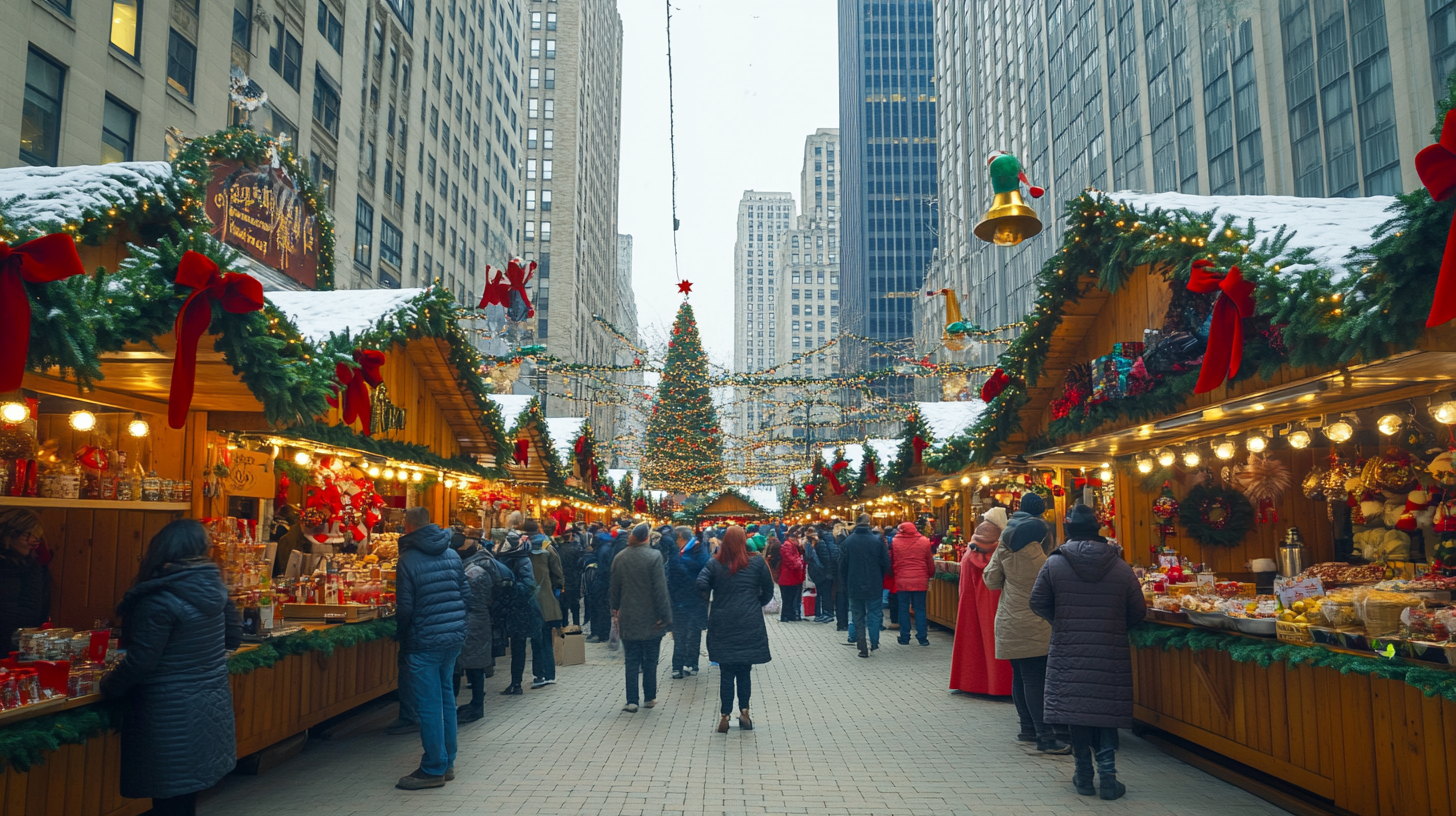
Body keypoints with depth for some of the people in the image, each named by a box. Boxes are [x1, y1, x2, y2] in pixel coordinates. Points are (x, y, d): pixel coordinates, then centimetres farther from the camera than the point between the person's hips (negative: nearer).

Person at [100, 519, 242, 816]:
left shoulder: (159, 600, -20)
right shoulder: (214, 587, 0)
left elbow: (140, 661, -17)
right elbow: (233, 638, 9)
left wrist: (108, 685, 0)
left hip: (171, 713, -7)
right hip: (211, 701, 7)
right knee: (186, 788, 20)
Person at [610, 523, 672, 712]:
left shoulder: (620, 558, 0)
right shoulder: (654, 556, -13)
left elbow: (615, 588, 8)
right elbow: (660, 589, -15)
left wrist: (615, 610, 21)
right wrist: (664, 616, -10)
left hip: (628, 618, 3)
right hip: (650, 618, -3)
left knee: (632, 661, 8)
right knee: (650, 660, 11)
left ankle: (631, 700, 6)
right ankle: (650, 697, 19)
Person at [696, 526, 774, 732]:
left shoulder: (715, 563, -2)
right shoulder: (757, 562, -2)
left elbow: (701, 584, -13)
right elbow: (768, 589, 2)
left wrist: (709, 603, 5)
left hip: (722, 624, 0)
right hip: (749, 624, 0)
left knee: (726, 673, 5)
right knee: (745, 671, 12)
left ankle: (725, 716, 5)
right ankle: (744, 712, 12)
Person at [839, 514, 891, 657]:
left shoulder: (848, 541, -4)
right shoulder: (878, 540, -7)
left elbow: (842, 565, 0)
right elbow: (886, 563, -3)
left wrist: (845, 584, 10)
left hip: (854, 586, 1)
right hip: (874, 586, 0)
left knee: (857, 616, 8)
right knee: (873, 614, 12)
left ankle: (862, 647, 4)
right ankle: (874, 643, 15)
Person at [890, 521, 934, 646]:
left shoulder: (895, 542, -2)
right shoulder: (924, 541, 2)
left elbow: (890, 562, 5)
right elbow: (930, 563, 8)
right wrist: (929, 576, 22)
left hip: (902, 581, -1)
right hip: (920, 580, 1)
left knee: (904, 609, 7)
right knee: (920, 609, 9)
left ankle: (904, 638, 11)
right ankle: (922, 637, 9)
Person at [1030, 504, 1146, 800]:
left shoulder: (1054, 564, -5)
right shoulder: (1121, 568, -1)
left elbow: (1038, 603, 0)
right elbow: (1138, 612, 4)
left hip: (1069, 652, -1)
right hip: (1111, 654, 1)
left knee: (1076, 708, 8)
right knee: (1107, 711, 9)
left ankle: (1084, 775, 16)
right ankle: (1107, 777, 9)